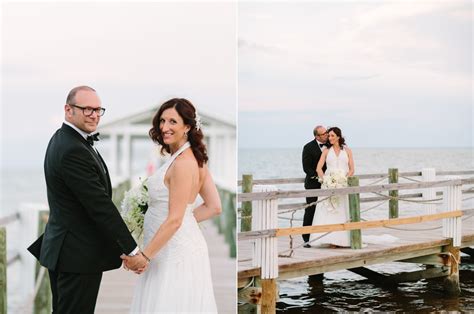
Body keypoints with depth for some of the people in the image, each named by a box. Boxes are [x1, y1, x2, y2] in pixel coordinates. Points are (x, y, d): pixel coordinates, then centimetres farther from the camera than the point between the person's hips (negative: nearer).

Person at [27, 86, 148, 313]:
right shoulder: (73, 151, -22)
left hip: (62, 249, 10)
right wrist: (132, 251, -18)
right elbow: (100, 206, -22)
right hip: (79, 254, -10)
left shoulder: (62, 139, 10)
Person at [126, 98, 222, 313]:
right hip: (171, 248, 9)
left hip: (175, 252, -9)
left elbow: (174, 220, -21)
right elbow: (213, 207, 10)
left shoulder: (182, 163, -19)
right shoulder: (194, 158, 7)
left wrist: (144, 255, -15)